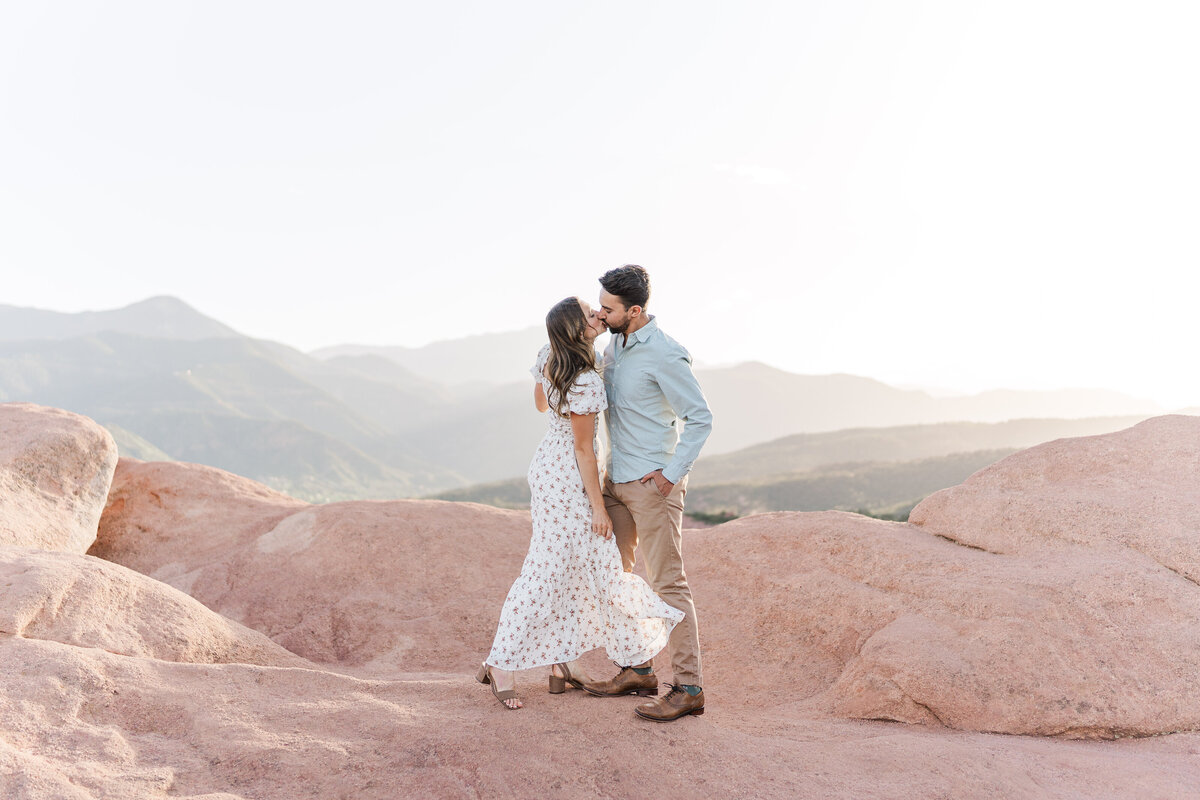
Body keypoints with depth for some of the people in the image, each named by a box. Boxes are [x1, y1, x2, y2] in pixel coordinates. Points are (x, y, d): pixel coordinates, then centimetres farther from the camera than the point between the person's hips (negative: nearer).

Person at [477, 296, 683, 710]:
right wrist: (598, 506, -12)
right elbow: (583, 448, -20)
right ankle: (500, 664, 9)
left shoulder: (548, 357, -1)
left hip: (549, 459, 10)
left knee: (572, 567, 16)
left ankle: (560, 664, 24)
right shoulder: (586, 384, -26)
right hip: (569, 477, -10)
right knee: (548, 569, -1)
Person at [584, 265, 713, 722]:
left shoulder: (664, 355, -17)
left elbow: (700, 418, -16)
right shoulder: (614, 345, 8)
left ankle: (688, 688, -2)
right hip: (617, 479, 9)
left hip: (653, 483, -9)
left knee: (667, 582, -7)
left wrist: (672, 474, -19)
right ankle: (636, 670, 24)